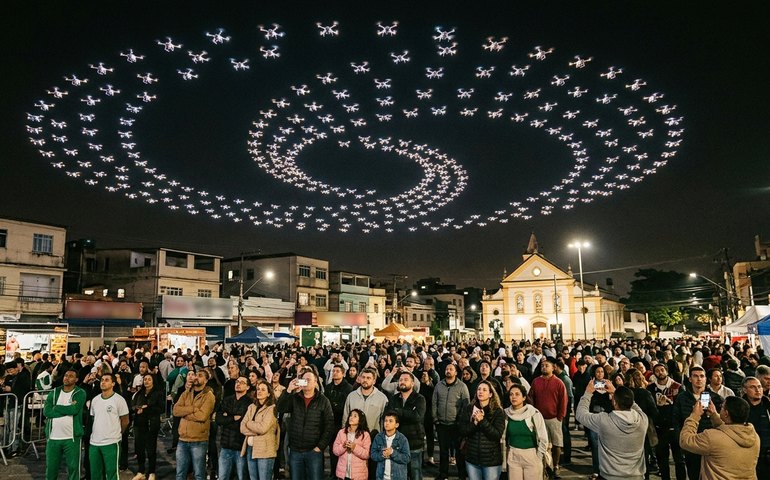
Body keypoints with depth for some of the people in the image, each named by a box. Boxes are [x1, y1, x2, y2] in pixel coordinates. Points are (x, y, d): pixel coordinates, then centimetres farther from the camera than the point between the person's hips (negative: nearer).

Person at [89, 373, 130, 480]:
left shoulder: (119, 400, -9)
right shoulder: (95, 400, 9)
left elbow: (125, 421, -2)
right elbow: (93, 418, 20)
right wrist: (96, 433, 14)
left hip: (111, 443, -5)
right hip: (94, 442, 6)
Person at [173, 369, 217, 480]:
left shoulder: (209, 396, -7)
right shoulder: (186, 393, 10)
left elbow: (202, 415, -21)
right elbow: (176, 410, -4)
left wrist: (184, 413, -9)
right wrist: (193, 409, -15)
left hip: (199, 441, -5)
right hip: (183, 439, 5)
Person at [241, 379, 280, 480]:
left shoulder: (272, 408, -7)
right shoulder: (251, 407, 12)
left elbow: (263, 428, -18)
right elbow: (242, 428, 5)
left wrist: (249, 423, -2)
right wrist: (256, 431, -11)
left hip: (264, 450, -6)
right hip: (250, 448, 6)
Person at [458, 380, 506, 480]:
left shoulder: (498, 412, -6)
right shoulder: (467, 409, 0)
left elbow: (497, 435, -15)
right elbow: (462, 432, -4)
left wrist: (482, 421, -25)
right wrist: (474, 422, -20)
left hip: (492, 460, -2)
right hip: (472, 458, 2)